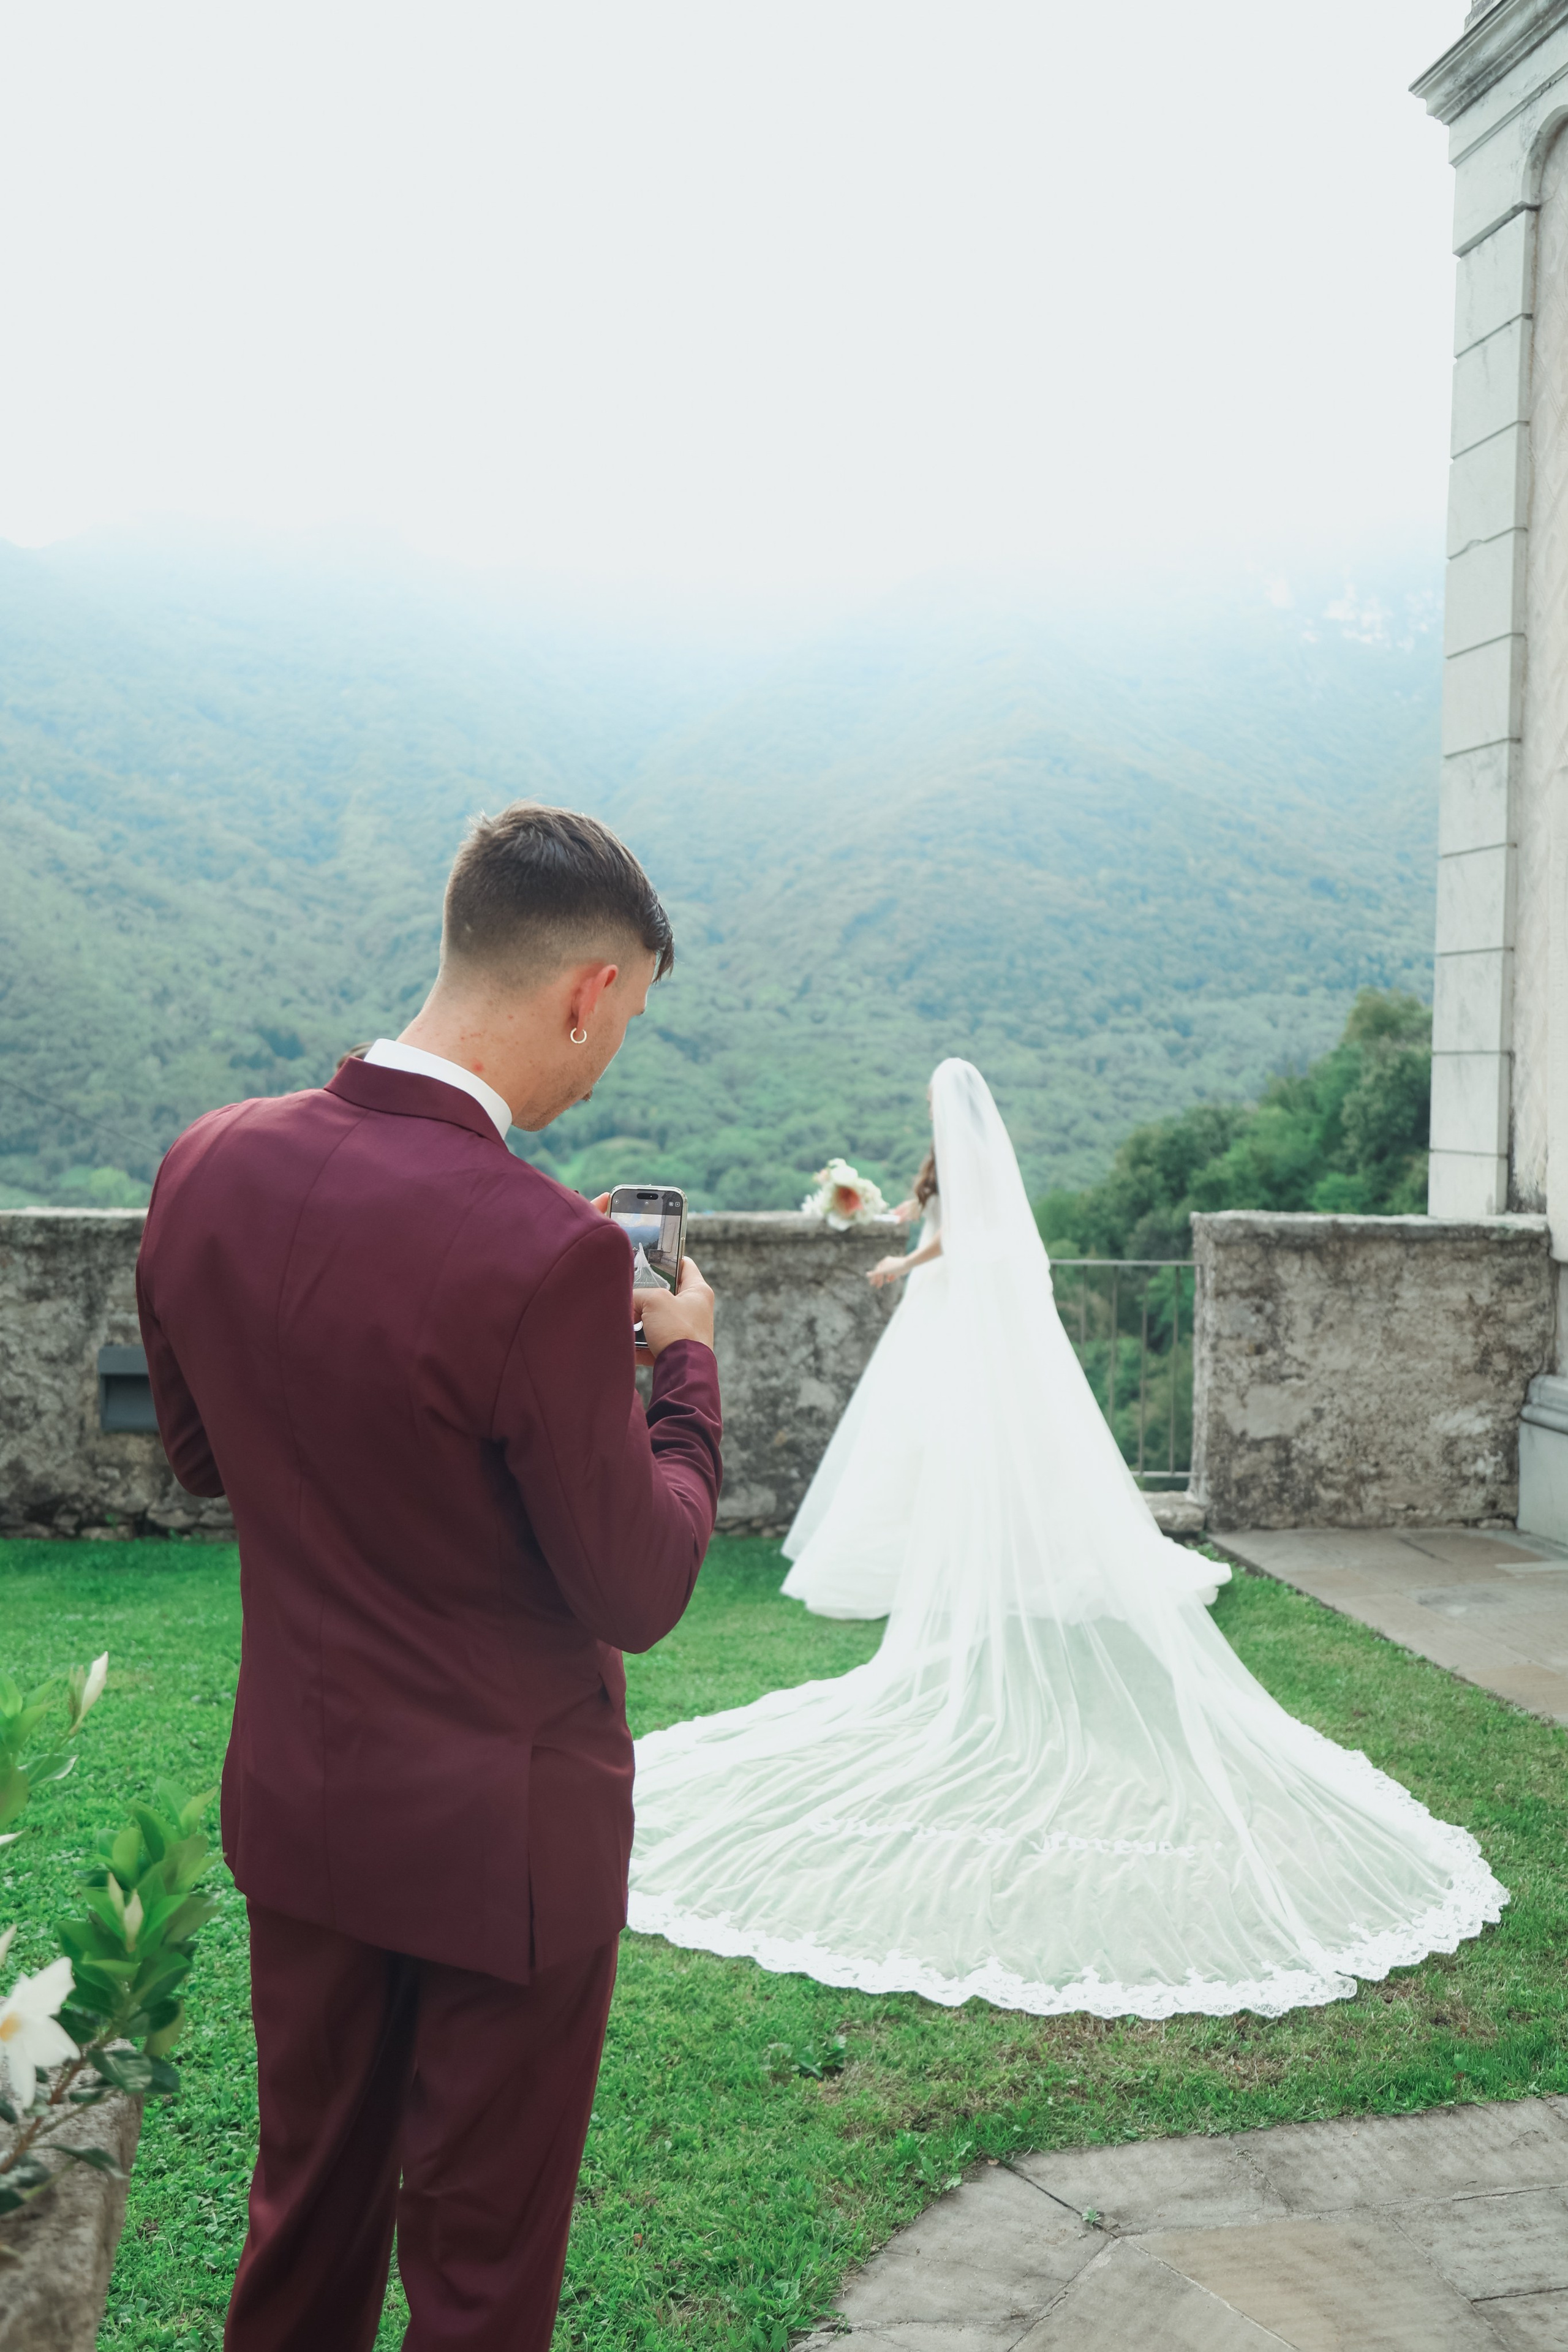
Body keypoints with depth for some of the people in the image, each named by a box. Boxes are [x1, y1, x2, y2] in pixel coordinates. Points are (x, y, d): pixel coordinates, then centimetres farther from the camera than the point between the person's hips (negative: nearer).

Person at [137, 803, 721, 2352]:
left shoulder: (206, 1167, -9)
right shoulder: (543, 1254, -29)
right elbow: (638, 1593, -19)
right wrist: (682, 1364, -4)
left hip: (292, 1803, 6)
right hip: (504, 1833, -6)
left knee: (303, 2219, 27)